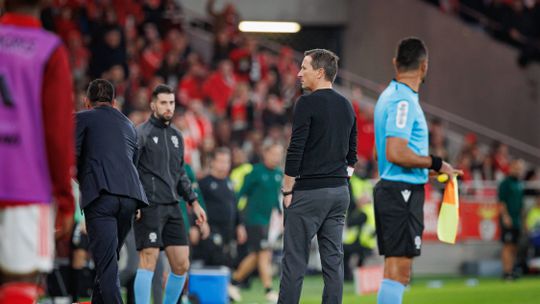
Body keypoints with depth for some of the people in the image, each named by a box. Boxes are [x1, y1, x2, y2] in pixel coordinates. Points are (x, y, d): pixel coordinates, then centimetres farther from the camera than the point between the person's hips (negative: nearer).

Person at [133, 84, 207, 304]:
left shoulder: (176, 136, 18)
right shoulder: (142, 133, -4)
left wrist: (193, 202, 20)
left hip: (172, 207, 7)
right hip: (149, 206, -7)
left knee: (181, 265, 3)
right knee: (148, 261, -12)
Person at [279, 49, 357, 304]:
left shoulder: (308, 103, -11)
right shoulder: (346, 106, 12)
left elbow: (295, 151, -14)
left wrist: (287, 191, -7)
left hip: (309, 192, -7)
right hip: (339, 191, 7)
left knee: (295, 260, -3)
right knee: (333, 260, 5)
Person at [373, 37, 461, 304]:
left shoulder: (391, 95, 16)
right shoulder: (403, 101, -15)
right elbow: (396, 154, -24)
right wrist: (436, 163, -13)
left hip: (389, 189, 10)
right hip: (403, 191, -10)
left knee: (396, 270, 12)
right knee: (398, 271, -10)